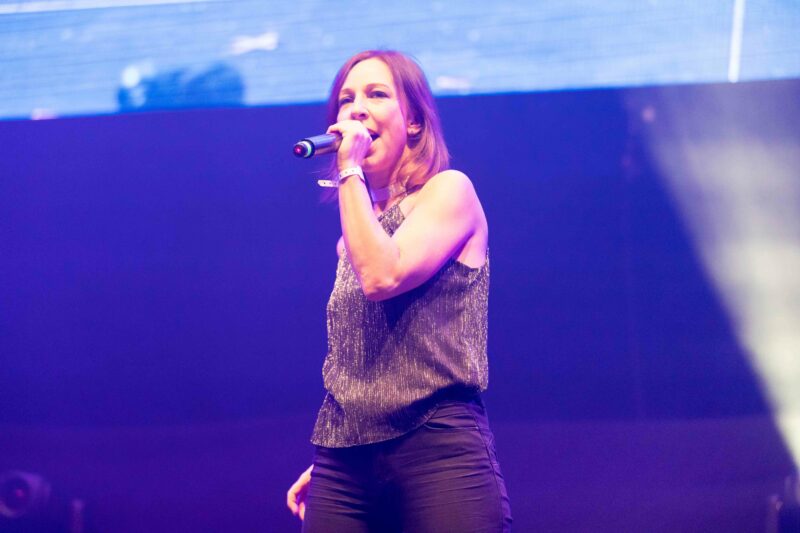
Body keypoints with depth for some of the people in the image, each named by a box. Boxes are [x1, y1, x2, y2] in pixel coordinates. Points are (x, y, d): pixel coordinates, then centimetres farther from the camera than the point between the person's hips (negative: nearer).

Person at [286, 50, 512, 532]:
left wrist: (350, 171, -6)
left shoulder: (449, 191, 1)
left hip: (437, 452, -6)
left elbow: (382, 276, -16)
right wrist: (327, 460, 19)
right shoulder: (358, 228, 19)